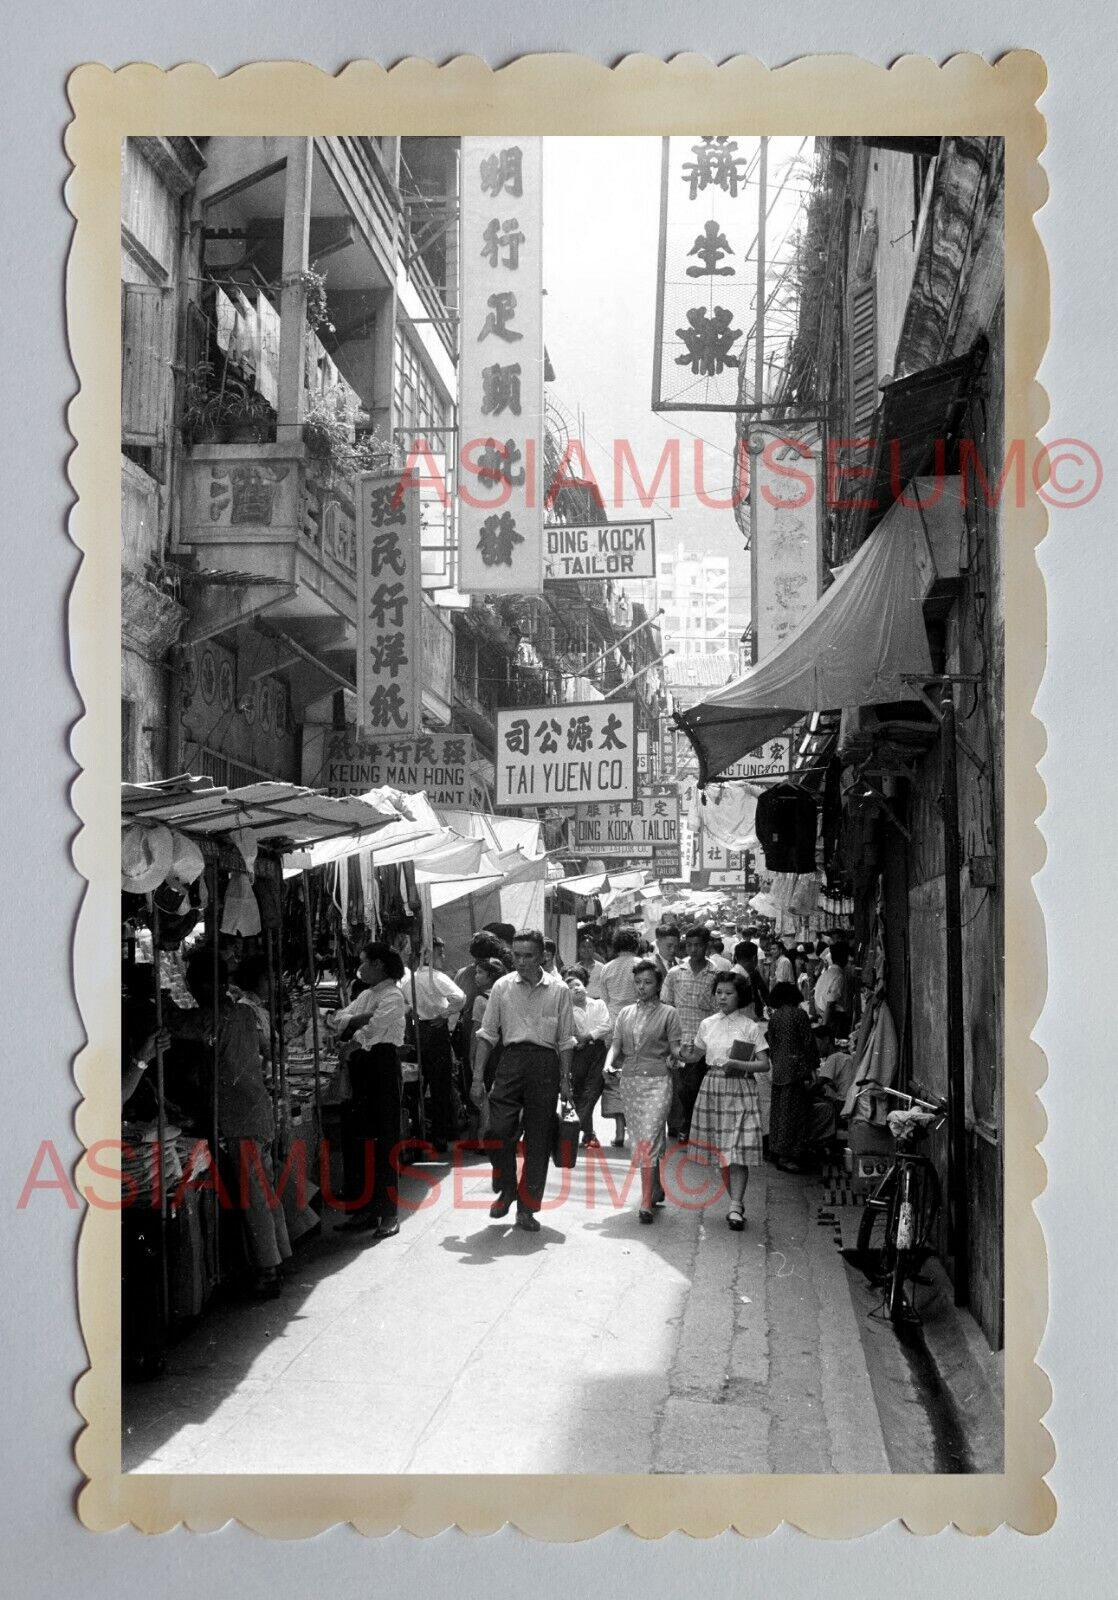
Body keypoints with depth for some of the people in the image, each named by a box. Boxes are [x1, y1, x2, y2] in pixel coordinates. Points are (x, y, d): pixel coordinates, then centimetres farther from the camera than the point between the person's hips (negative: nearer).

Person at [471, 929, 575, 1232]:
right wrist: (477, 1078, 2)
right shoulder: (502, 987, 5)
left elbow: (565, 1041, 9)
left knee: (538, 1139, 3)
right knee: (499, 1130, -12)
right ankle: (506, 1190, 13)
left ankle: (526, 1208, 13)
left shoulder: (559, 991, 4)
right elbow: (487, 1034, 7)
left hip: (545, 1063, 0)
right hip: (511, 1060, 0)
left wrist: (565, 1079, 4)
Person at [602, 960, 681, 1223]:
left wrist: (675, 1056, -24)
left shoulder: (668, 1013, 2)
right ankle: (657, 1190, 26)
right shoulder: (625, 1013, 14)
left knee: (648, 1142, -13)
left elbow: (674, 1046, -2)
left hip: (657, 1080, -5)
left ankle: (647, 1203, -14)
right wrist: (609, 1063, -11)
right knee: (638, 1142, 9)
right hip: (629, 1080, 5)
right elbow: (616, 1044, 7)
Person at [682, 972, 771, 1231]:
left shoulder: (750, 1027, -4)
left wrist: (738, 1065, -20)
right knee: (720, 1151, 6)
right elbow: (694, 1056, 18)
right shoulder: (707, 1024, 8)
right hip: (712, 1088, 4)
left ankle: (735, 1207, -13)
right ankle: (737, 1203, 17)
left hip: (740, 1089, -4)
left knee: (737, 1151, -10)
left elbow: (764, 1064, -6)